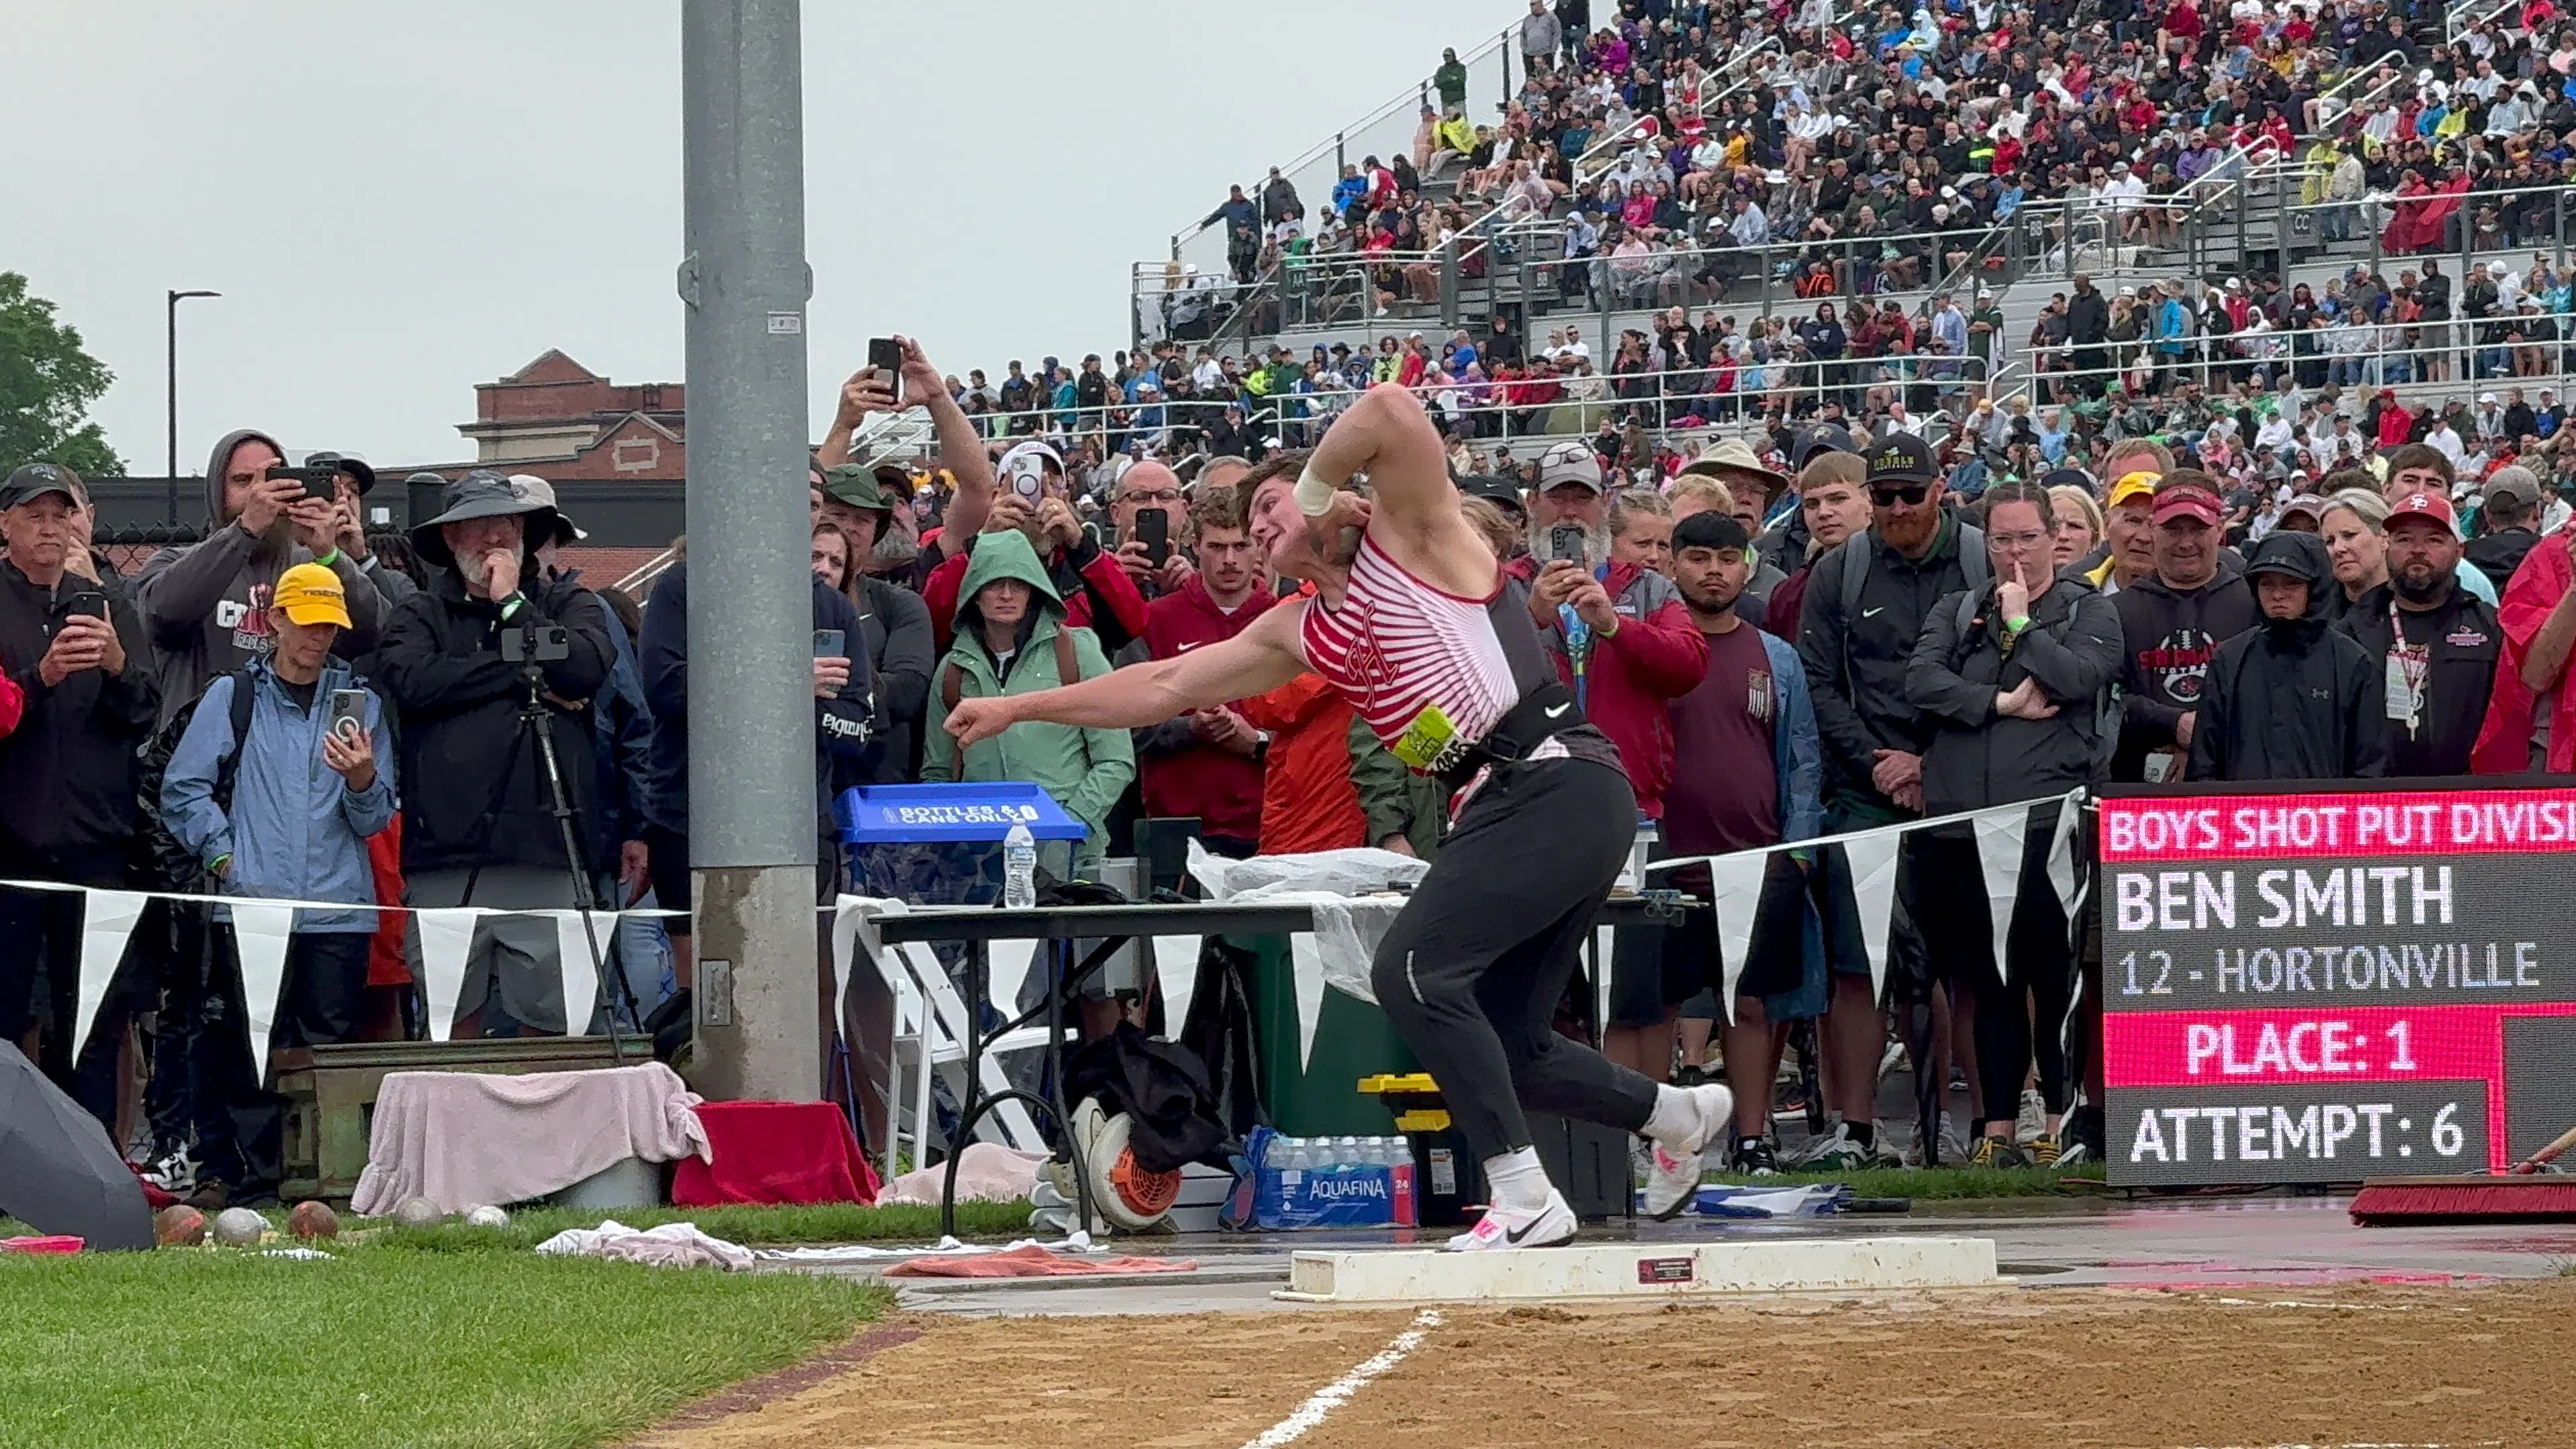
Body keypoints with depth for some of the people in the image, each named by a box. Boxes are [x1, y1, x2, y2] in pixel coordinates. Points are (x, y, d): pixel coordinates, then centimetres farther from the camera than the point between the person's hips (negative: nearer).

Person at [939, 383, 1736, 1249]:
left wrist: (1317, 492, -5)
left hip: (1561, 787, -9)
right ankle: (1678, 1115, 31)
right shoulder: (1298, 633, 21)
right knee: (1500, 1044, 8)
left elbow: (1391, 410, -19)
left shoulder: (1409, 536, 0)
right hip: (1495, 809, 9)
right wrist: (1015, 709, 28)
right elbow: (1159, 689, 27)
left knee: (1411, 969, -19)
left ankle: (1524, 1201, -20)